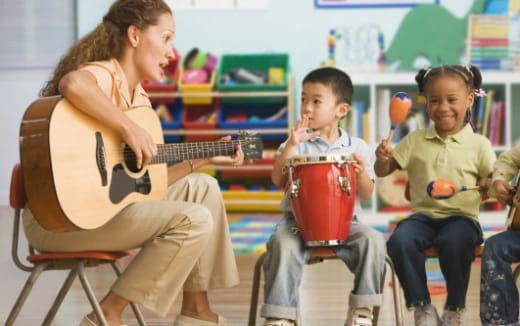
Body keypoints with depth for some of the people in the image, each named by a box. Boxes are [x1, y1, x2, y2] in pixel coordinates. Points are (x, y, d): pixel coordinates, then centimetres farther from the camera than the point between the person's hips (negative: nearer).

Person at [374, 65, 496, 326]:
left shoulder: (479, 145, 2)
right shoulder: (415, 140, 7)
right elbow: (383, 172, 8)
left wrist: (491, 185, -19)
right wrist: (382, 159, -14)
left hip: (461, 217, -2)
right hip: (423, 215, 2)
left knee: (454, 243, -36)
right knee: (399, 241, -29)